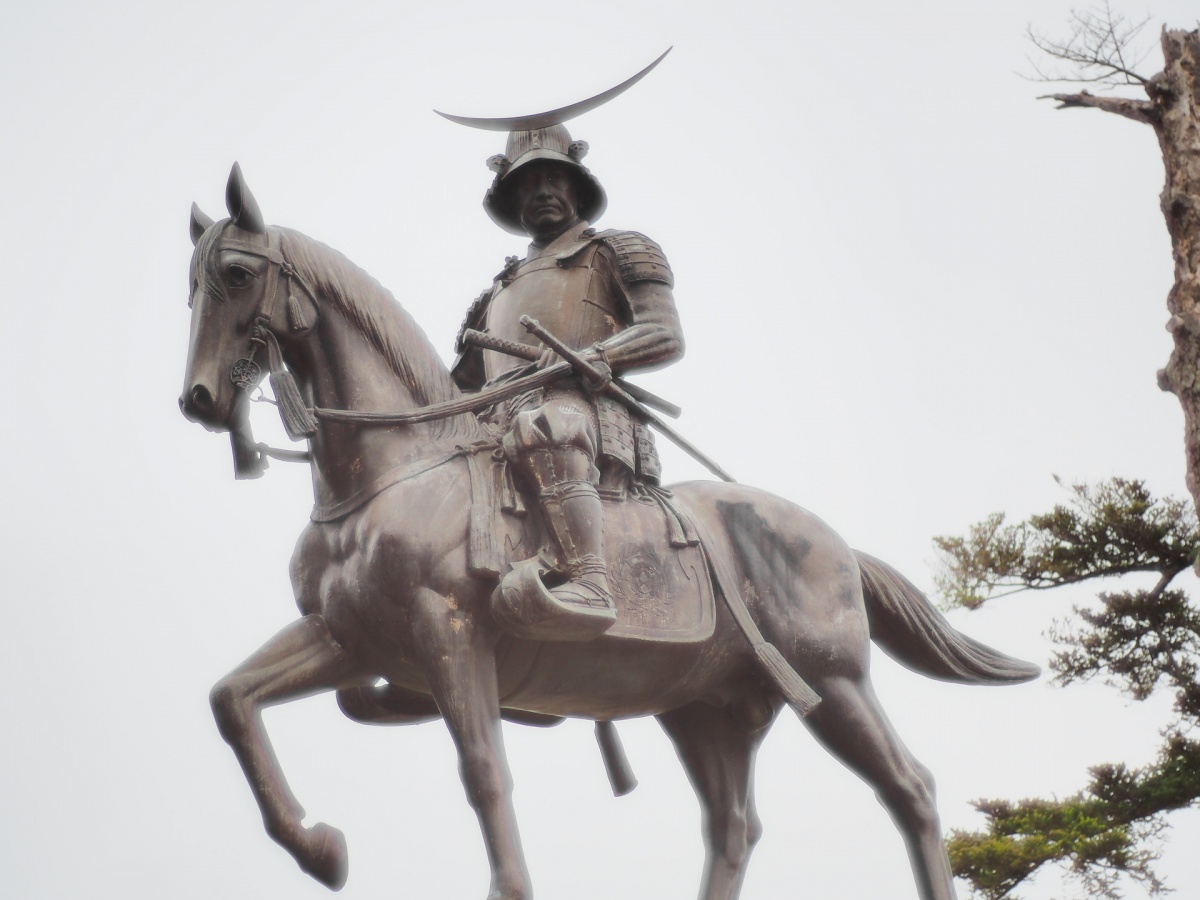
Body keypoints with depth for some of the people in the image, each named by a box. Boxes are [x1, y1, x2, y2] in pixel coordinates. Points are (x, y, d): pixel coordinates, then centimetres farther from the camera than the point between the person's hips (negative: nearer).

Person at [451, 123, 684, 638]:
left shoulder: (619, 253, 20)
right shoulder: (501, 290, 37)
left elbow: (666, 338, 3)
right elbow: (462, 385, 32)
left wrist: (588, 358, -16)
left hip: (589, 415, -8)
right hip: (503, 421, 8)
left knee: (541, 426, -41)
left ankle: (587, 583, -56)